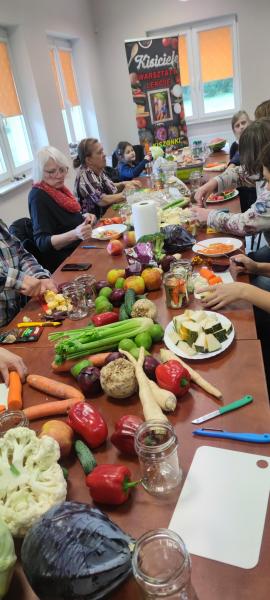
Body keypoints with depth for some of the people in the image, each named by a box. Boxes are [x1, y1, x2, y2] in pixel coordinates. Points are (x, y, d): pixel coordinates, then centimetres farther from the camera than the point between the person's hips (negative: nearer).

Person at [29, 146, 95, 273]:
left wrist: (83, 217, 4)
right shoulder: (38, 196, -15)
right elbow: (42, 242, -21)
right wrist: (75, 234, -36)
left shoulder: (58, 188, 9)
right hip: (64, 261, -9)